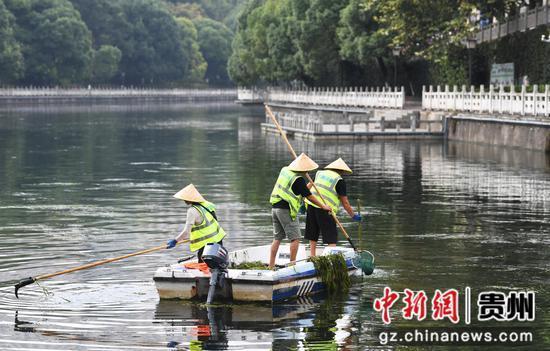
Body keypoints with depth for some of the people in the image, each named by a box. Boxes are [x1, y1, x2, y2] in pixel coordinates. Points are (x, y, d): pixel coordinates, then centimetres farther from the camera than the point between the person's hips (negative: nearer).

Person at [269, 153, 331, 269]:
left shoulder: (284, 171, 10)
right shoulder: (299, 180, -14)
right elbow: (309, 197, -8)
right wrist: (323, 206, 4)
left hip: (275, 207, 8)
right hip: (286, 210, -8)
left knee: (277, 238, 12)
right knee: (295, 238, -1)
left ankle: (271, 266, 11)